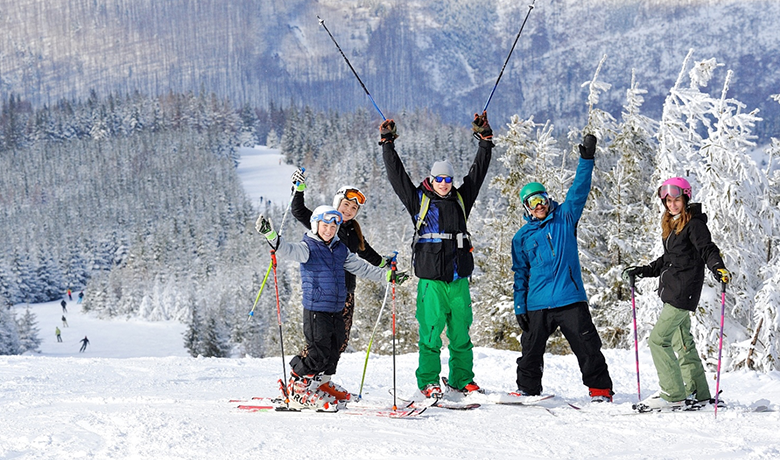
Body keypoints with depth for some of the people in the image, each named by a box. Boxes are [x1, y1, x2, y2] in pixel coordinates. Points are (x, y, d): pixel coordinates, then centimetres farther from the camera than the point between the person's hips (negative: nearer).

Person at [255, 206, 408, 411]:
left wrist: (388, 276, 22)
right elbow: (288, 250, -22)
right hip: (316, 309, -6)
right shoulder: (308, 248, -3)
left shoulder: (341, 250, 15)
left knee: (333, 352, 7)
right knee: (319, 352, -10)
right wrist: (271, 235, -40)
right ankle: (298, 390, 2)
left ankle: (319, 385, 21)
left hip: (337, 309, 6)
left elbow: (362, 268, 23)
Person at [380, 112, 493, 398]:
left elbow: (478, 171, 19)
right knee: (431, 330, -6)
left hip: (459, 278, 3)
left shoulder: (461, 200, 15)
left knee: (461, 330, 5)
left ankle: (462, 380, 13)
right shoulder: (419, 200, 6)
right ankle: (428, 381, -1)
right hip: (431, 278, -3)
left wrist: (485, 140, 18)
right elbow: (396, 175, 6)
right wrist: (387, 144, 6)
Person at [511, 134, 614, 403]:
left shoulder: (565, 218, 9)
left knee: (588, 347, -4)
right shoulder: (522, 237, 11)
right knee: (531, 350, 6)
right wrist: (520, 308, 7)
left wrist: (586, 159, -10)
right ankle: (527, 390, 21)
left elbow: (579, 191, 1)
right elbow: (520, 275, 13)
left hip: (571, 299, -1)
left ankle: (601, 390, 3)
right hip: (537, 304, 1)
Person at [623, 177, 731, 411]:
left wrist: (719, 269, -39)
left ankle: (673, 395, -10)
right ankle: (697, 393, 21)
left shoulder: (694, 224, -9)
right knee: (682, 341, 14)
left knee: (658, 339, -12)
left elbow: (707, 249, -21)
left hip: (683, 293, -10)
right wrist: (641, 271, 24)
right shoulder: (673, 225, 17)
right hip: (672, 292, 10)